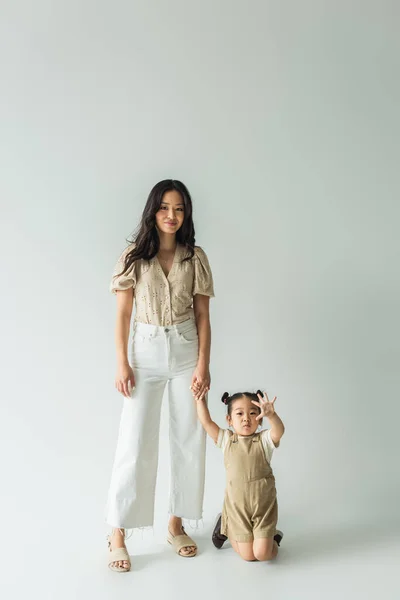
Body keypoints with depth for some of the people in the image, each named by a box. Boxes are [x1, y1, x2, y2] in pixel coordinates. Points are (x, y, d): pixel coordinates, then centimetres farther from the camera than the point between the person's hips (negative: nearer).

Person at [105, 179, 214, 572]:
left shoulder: (195, 258, 2)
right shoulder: (134, 257, 0)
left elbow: (202, 316, 3)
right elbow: (122, 315, 1)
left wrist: (203, 364, -5)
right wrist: (122, 363, -6)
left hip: (186, 352, 2)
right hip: (146, 352, -1)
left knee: (189, 440, 7)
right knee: (135, 442, -2)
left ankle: (176, 524, 23)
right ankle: (117, 534, 9)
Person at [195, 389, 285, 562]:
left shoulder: (264, 439, -6)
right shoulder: (226, 440, 0)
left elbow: (279, 430, -27)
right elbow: (206, 421, -6)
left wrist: (271, 415, -47)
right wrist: (200, 399, -10)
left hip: (263, 504, -1)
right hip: (236, 505, 1)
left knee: (262, 554, -7)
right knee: (248, 556, 5)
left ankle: (273, 536, 27)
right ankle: (226, 528, 33)